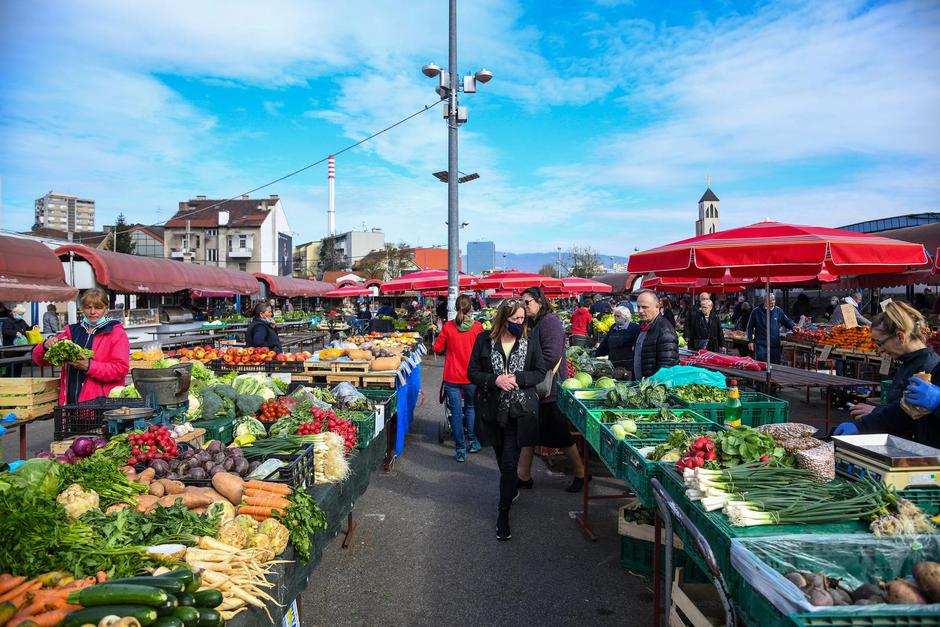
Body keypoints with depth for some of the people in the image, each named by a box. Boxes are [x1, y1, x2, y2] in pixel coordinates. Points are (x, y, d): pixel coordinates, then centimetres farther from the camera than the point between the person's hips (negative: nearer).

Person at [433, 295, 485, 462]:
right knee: (471, 407, 23)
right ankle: (472, 441, 24)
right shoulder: (477, 327, -9)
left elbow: (437, 348, 1)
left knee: (456, 412, 6)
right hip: (471, 376, 0)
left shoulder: (448, 326, -7)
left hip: (452, 376, 0)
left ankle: (460, 449, 8)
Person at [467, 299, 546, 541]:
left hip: (519, 411, -2)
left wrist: (517, 378, -15)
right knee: (502, 458, 19)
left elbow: (540, 373, 2)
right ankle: (513, 487, 48)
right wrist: (495, 380, -20)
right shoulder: (484, 340, -4)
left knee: (509, 462, -5)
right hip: (492, 409, 2)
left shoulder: (530, 343, -2)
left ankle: (503, 512, 8)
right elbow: (472, 372, -2)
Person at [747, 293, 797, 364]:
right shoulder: (756, 312, 0)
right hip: (761, 345, -3)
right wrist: (750, 341, 0)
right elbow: (750, 327, 4)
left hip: (775, 345, 3)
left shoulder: (778, 311, 8)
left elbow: (787, 321, 16)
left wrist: (793, 326, -7)